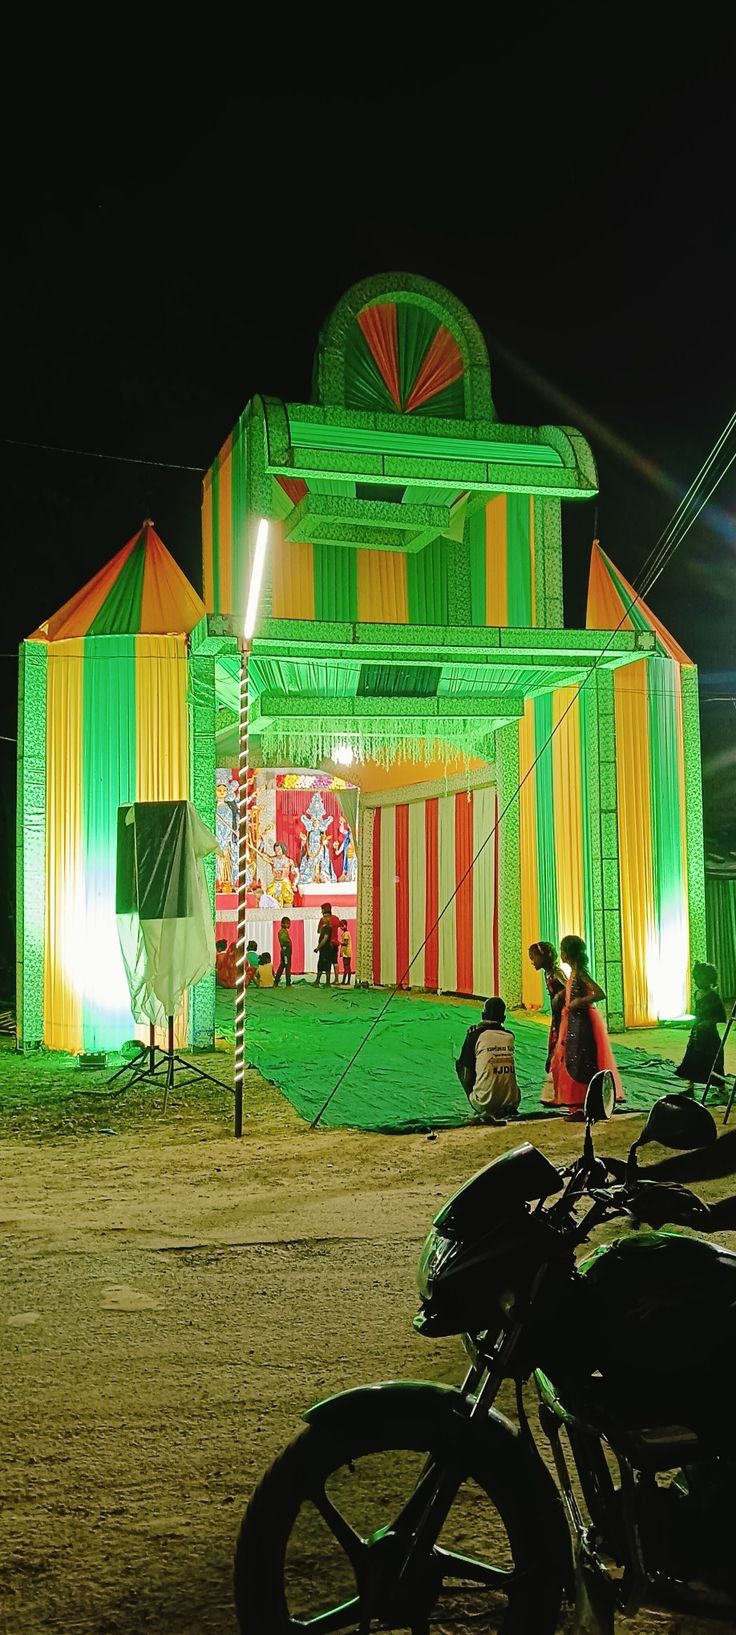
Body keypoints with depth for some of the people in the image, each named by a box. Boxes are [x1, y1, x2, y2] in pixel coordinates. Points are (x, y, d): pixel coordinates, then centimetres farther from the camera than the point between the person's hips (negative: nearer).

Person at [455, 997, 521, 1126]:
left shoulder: (476, 1033, -5)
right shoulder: (509, 1035, 6)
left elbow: (465, 1063, 4)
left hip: (485, 1102, -4)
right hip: (513, 1102, 4)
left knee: (460, 1064, 16)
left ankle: (484, 1112, 7)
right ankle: (504, 1111, 8)